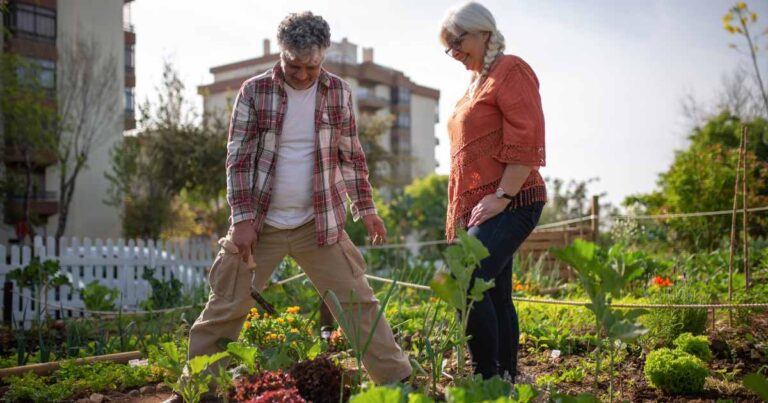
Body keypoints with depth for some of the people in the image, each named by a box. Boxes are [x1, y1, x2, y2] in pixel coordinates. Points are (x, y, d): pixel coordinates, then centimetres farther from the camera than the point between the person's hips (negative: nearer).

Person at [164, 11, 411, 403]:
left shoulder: (338, 91, 2)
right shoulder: (255, 91, -5)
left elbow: (351, 155, 9)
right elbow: (238, 158, -5)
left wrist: (366, 208, 5)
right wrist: (243, 218, -11)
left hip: (320, 223, 1)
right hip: (259, 223, -1)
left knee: (358, 303, 2)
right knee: (223, 311, 4)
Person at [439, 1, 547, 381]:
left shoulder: (510, 70, -4)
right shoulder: (476, 83, 22)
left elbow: (526, 143, -14)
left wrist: (501, 196, -18)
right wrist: (458, 215, 20)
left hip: (508, 204, -9)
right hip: (477, 208, 9)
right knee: (495, 295, 8)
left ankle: (488, 377, -11)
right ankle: (507, 376, 14)